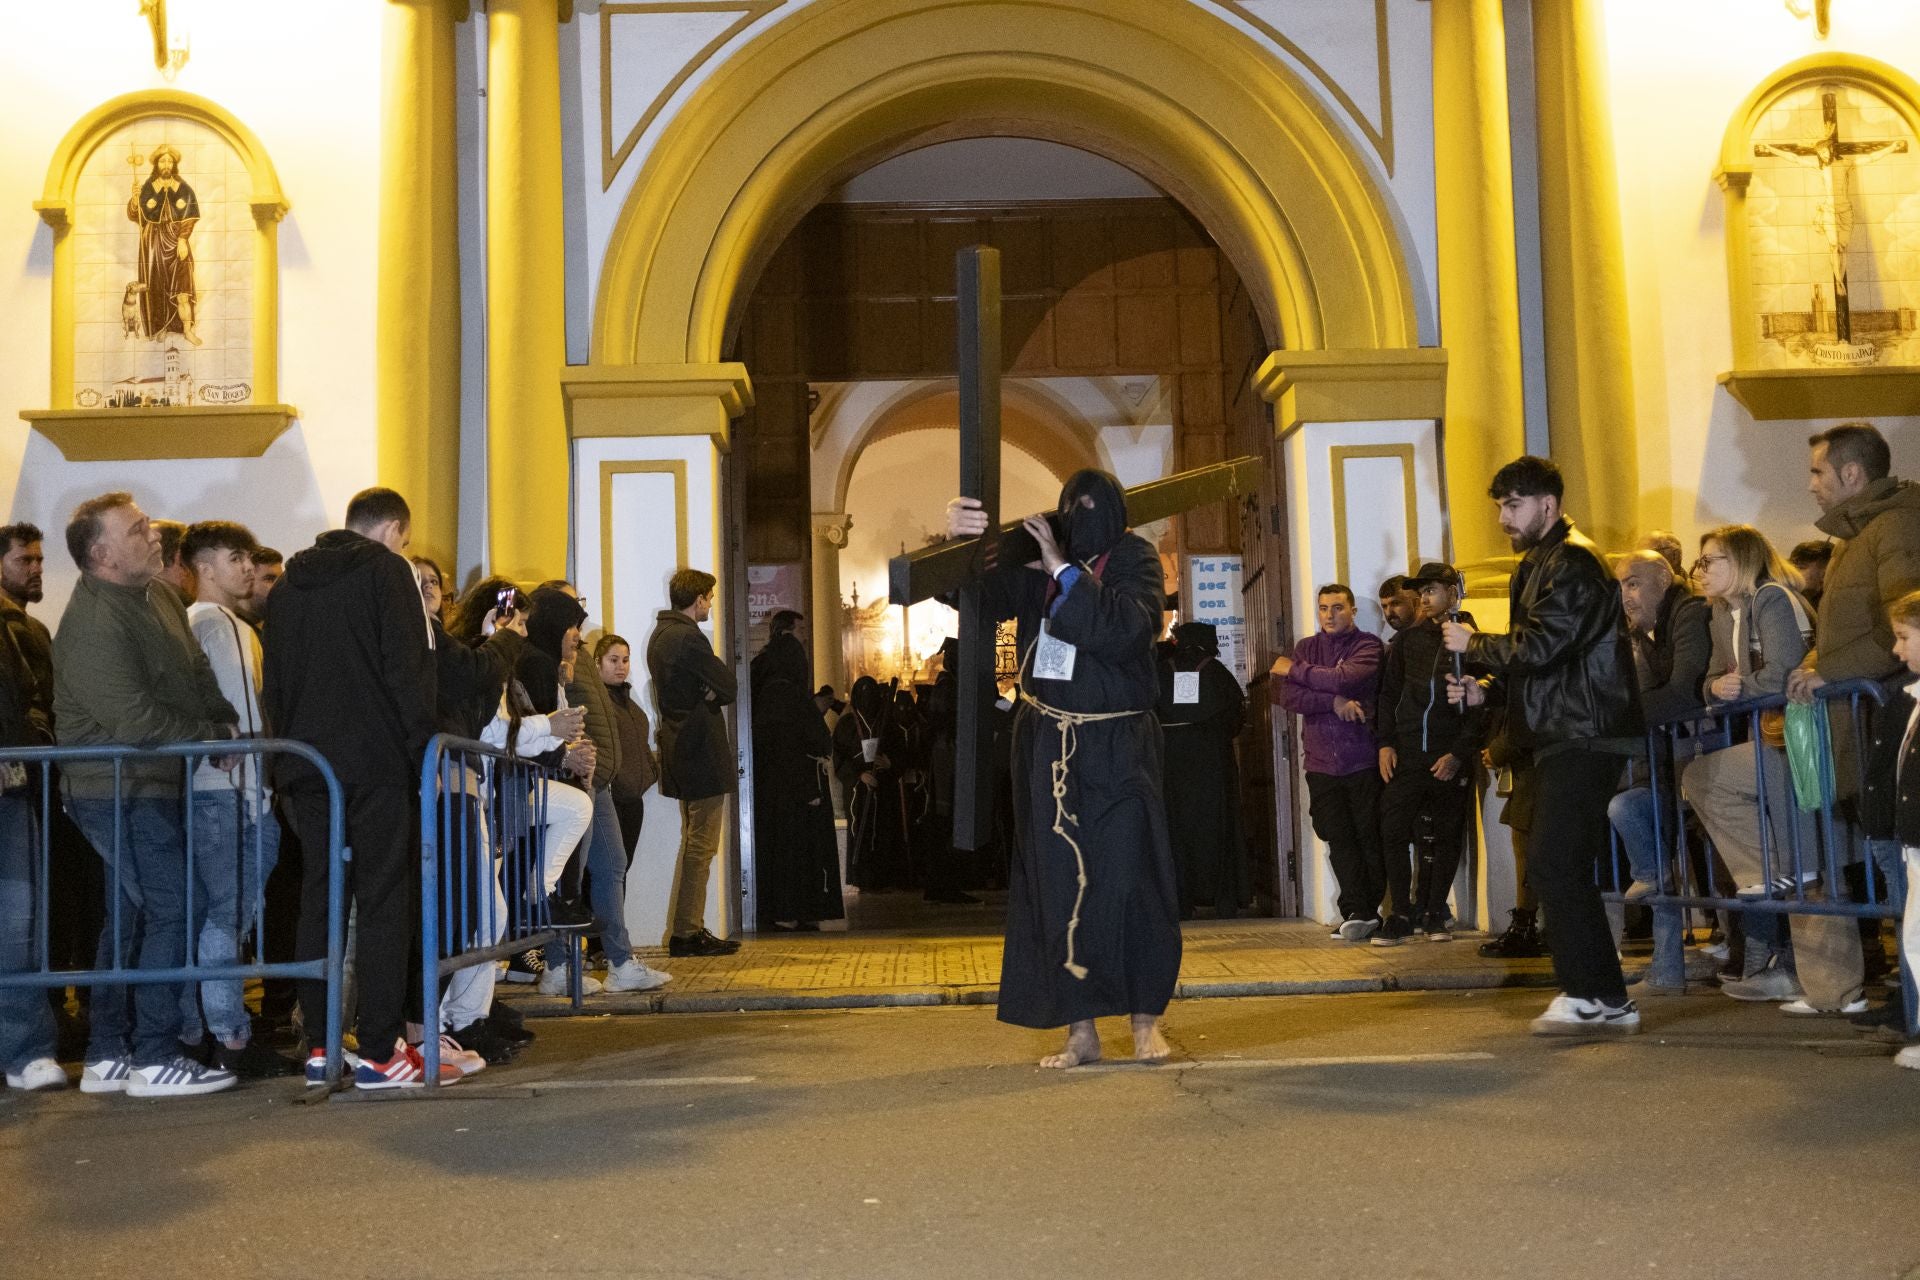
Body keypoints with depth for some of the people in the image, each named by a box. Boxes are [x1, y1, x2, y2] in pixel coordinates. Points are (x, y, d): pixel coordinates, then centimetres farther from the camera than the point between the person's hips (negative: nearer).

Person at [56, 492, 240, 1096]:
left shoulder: (160, 596, 10)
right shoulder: (93, 625, -20)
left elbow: (197, 676, 16)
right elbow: (134, 718, -23)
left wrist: (233, 724, 0)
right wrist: (214, 737, -12)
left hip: (150, 786, 10)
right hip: (120, 790, -10)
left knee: (129, 917, 14)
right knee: (170, 911, -9)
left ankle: (106, 1058, 22)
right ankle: (155, 1059, -1)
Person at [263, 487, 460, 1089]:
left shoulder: (289, 583, 18)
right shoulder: (386, 570, -2)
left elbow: (275, 684, 18)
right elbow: (409, 669, -11)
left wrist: (289, 748, 17)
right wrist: (426, 746, -9)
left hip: (306, 764, 6)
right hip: (375, 762, -6)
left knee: (318, 899, 8)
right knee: (383, 900, -4)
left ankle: (319, 1045, 10)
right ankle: (379, 1051, -4)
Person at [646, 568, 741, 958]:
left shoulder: (659, 635, 15)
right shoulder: (689, 637, -16)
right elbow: (729, 686, -17)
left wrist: (706, 693, -2)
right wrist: (713, 694, 0)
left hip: (678, 747, 10)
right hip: (702, 750, -10)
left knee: (693, 842, 16)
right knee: (701, 845, -6)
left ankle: (689, 929, 19)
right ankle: (686, 933, -5)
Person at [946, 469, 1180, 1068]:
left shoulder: (1134, 560, -4)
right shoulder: (1034, 554, 3)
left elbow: (1123, 630, -20)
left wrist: (1063, 569, -20)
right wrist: (956, 539, -19)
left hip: (1117, 747, -2)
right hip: (1046, 745, 3)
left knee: (1130, 878, -2)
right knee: (1058, 884, 3)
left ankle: (1145, 1020, 11)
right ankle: (1080, 1030, 10)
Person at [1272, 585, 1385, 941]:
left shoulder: (1368, 646, 2)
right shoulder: (1306, 647, 13)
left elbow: (1346, 679, -17)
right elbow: (1285, 695, -1)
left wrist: (1294, 670, -5)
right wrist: (1334, 702, -13)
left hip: (1363, 761, -3)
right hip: (1321, 763, 3)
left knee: (1370, 838, 0)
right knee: (1339, 839, 1)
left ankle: (1366, 912, 9)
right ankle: (1358, 915, 5)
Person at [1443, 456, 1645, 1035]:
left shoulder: (1571, 564, -11)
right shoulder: (1541, 565, 21)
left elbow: (1540, 646, -21)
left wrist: (1473, 643, -6)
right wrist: (1484, 689, 10)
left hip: (1582, 736, -11)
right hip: (1563, 735, 11)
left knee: (1554, 863, -13)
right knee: (1566, 866, 11)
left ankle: (1598, 997, -6)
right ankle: (1598, 995, 17)